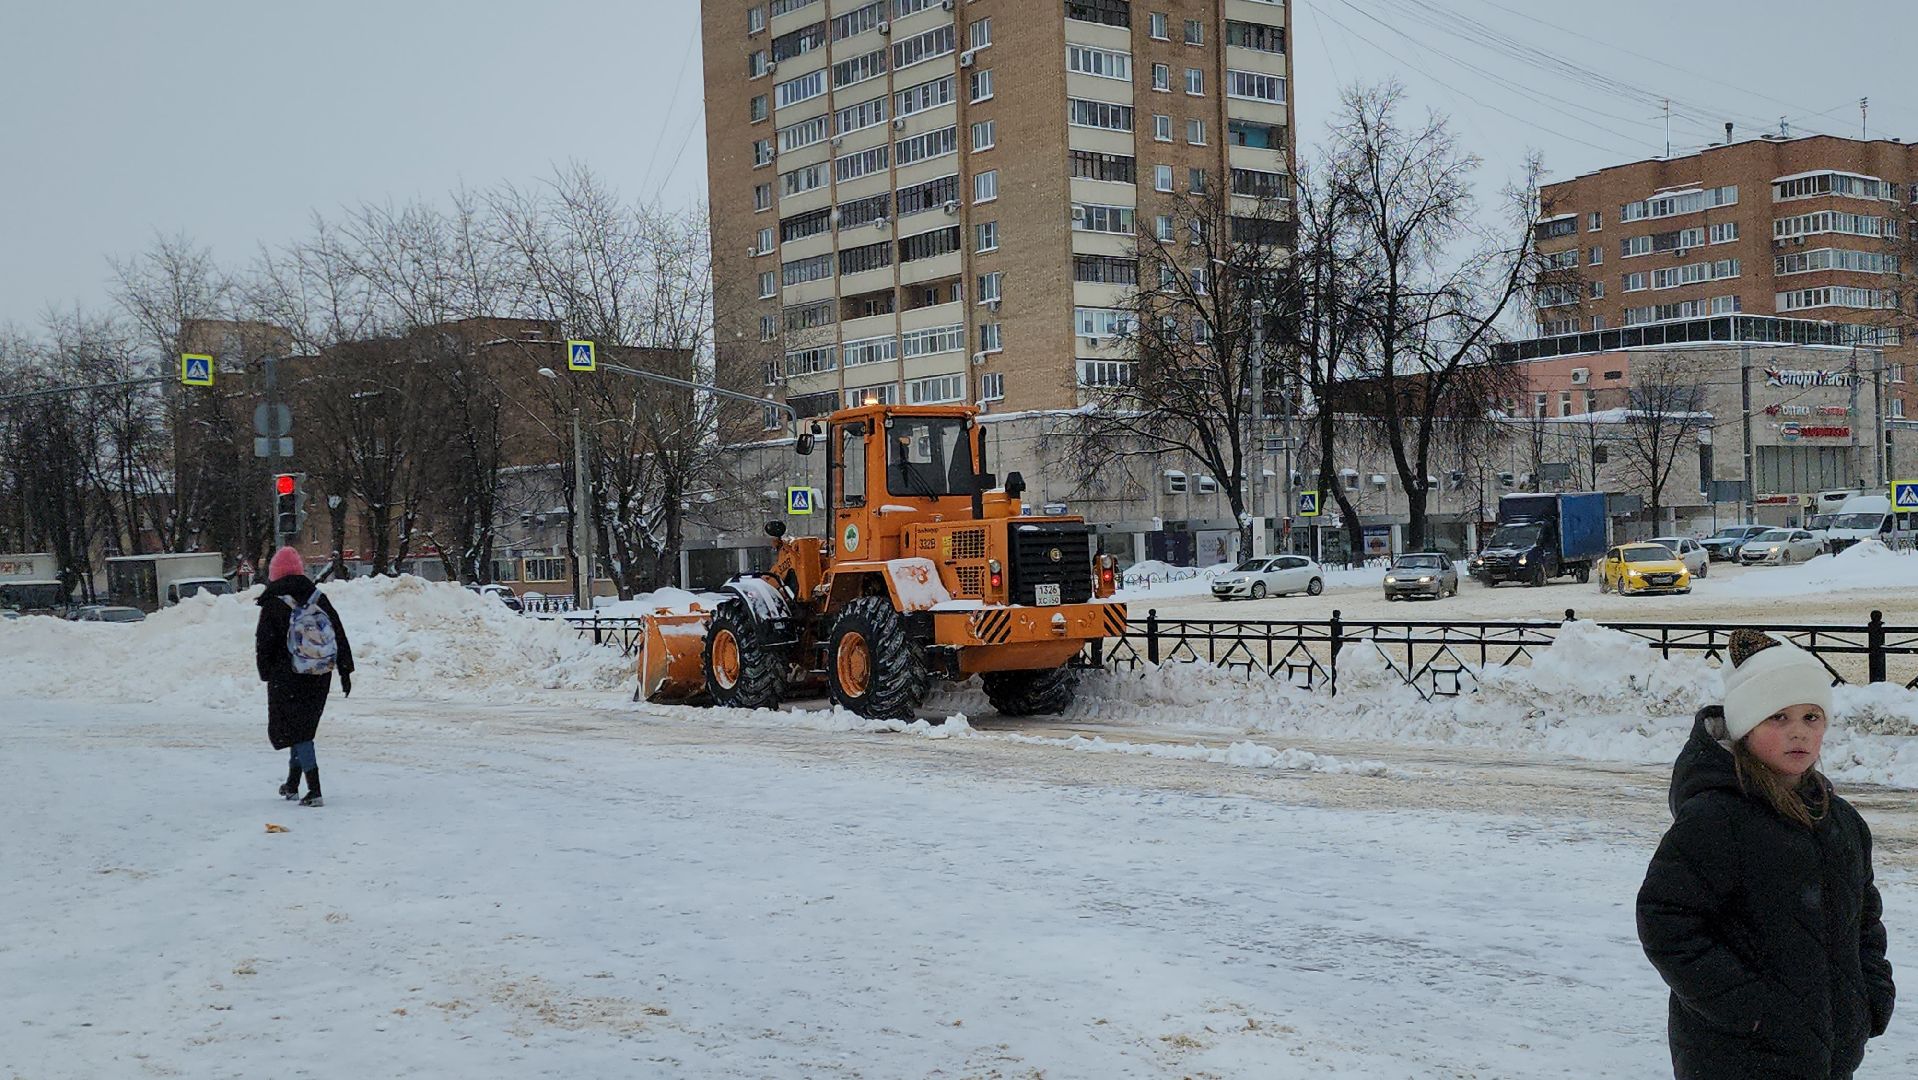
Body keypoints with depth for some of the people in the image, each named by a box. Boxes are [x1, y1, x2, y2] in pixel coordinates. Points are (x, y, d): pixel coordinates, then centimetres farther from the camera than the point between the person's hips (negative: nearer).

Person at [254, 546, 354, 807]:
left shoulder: (273, 605, -10)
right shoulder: (319, 598, 2)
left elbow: (264, 645, -5)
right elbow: (339, 635, 4)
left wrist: (266, 673, 10)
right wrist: (345, 671, 10)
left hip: (287, 679, -5)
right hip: (320, 678, 5)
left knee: (296, 730, -1)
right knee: (303, 727, 19)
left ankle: (314, 791, -11)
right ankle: (292, 784, 29)